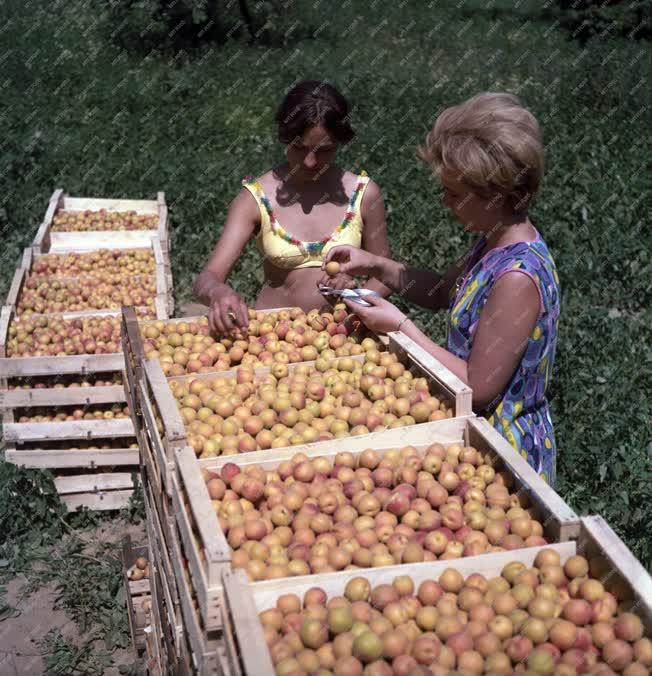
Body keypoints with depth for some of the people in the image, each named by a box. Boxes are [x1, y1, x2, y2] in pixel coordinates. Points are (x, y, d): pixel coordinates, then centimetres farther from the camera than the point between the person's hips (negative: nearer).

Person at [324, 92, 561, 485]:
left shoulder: (517, 277, -29)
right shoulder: (497, 242, -1)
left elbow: (478, 388, -24)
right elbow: (443, 293, 16)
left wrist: (401, 327, -18)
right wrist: (376, 266, 2)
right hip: (480, 431, 9)